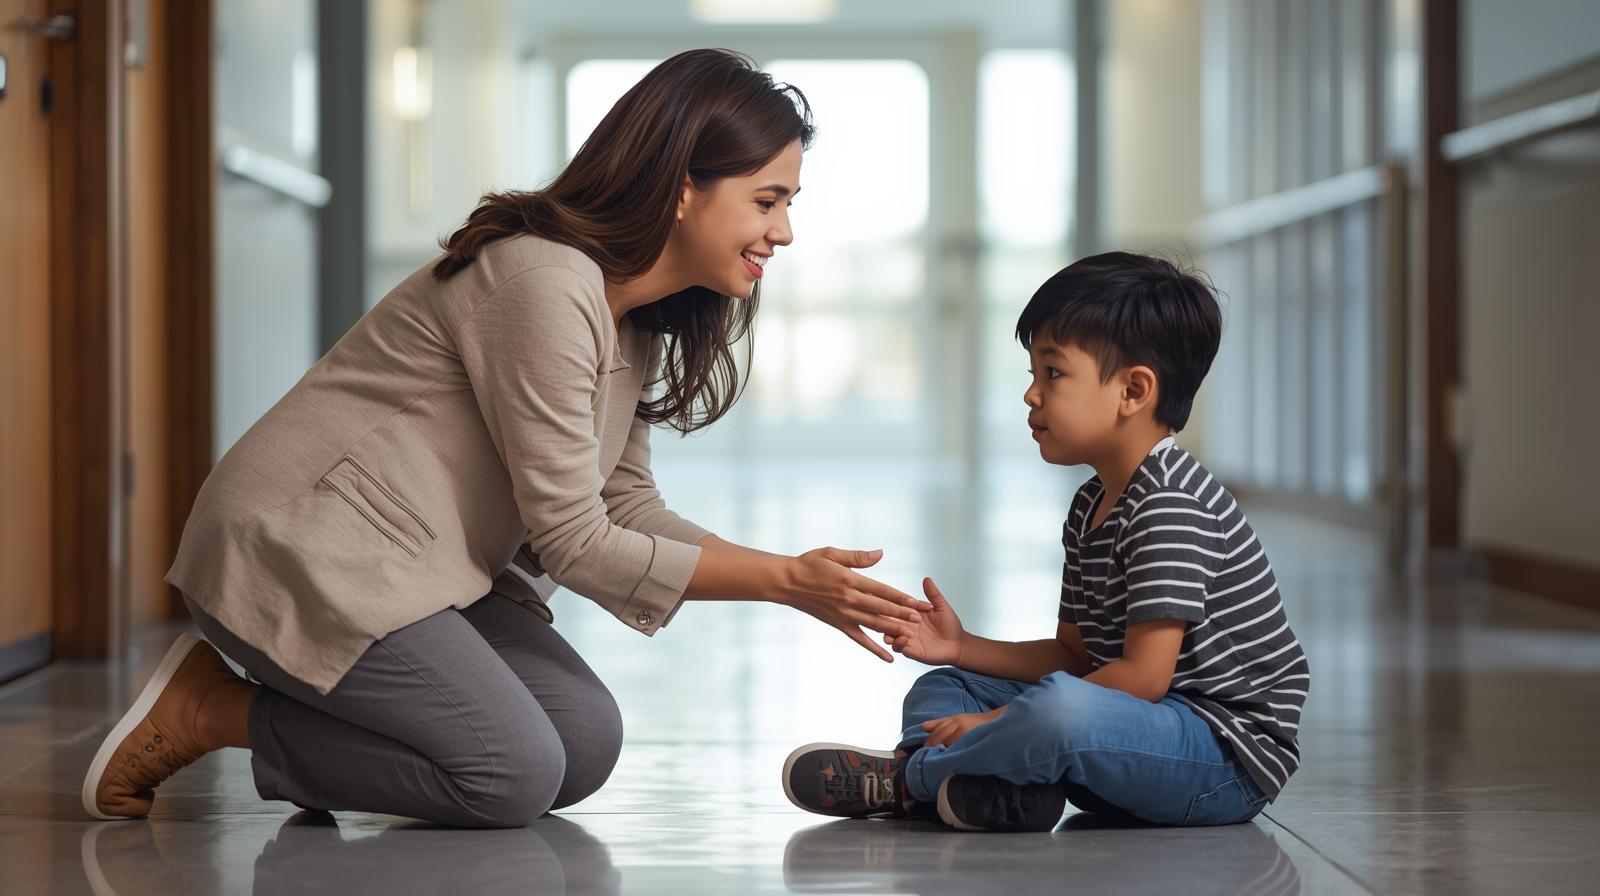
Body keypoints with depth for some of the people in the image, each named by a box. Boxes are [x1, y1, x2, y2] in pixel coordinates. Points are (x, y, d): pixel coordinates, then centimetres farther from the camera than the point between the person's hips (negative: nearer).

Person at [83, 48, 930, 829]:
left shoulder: (636, 317, 8)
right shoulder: (544, 284, -24)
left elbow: (627, 504, 10)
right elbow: (571, 541, -21)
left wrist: (805, 577, -1)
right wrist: (784, 581, -18)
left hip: (420, 566, 10)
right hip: (304, 548, -10)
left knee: (587, 742, -3)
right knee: (515, 777, -17)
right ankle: (208, 709, -5)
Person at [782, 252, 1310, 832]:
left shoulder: (1171, 506, -18)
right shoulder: (1091, 510, 14)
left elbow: (1143, 674, -23)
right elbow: (1077, 656, 17)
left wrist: (1003, 721, -19)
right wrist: (962, 647, 4)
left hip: (1231, 751, -10)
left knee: (1063, 709, -39)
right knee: (940, 688, 15)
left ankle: (906, 777, -15)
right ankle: (1002, 782, -18)